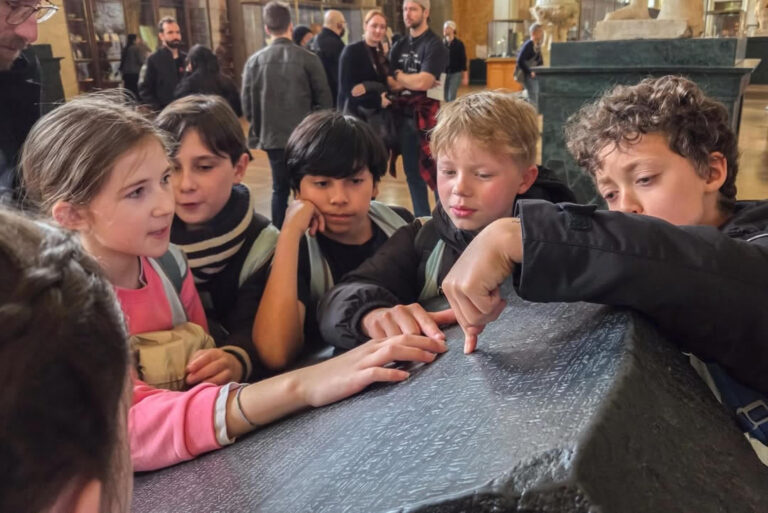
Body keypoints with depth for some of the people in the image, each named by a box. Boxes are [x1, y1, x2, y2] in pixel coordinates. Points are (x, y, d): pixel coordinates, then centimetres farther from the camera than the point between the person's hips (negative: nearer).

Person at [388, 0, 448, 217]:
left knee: (435, 172, 0)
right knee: (412, 173, 12)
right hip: (404, 116, 6)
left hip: (428, 116, -6)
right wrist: (410, 82, -14)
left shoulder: (434, 45, -8)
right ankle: (422, 220, 24)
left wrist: (399, 77, -4)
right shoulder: (399, 46, 11)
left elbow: (423, 82, -20)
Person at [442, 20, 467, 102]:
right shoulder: (442, 43, 2)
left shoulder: (459, 44, -4)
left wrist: (465, 77, -4)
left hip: (455, 74, -3)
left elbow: (463, 61, -3)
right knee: (446, 98, 7)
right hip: (444, 74, 3)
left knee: (451, 98, -11)